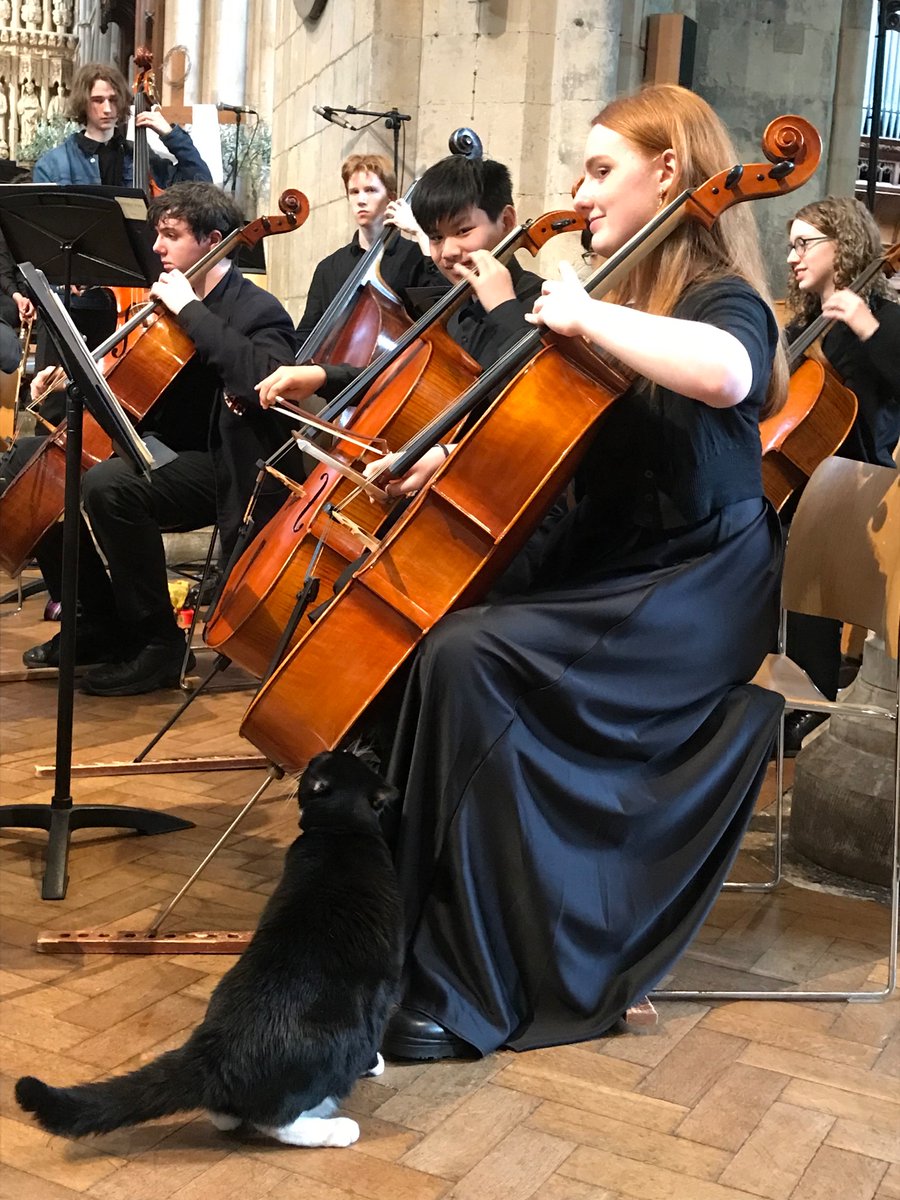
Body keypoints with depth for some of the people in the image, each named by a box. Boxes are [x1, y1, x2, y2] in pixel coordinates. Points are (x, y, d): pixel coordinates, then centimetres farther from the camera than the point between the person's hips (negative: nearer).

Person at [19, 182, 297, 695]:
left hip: (221, 466, -9)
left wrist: (191, 310, -27)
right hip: (167, 453, 9)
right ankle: (101, 624, 14)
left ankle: (158, 644, -21)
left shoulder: (258, 311, -12)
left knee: (109, 484, -33)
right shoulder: (167, 303, 12)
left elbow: (261, 379, -34)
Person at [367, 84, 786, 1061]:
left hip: (693, 594, -8)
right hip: (604, 564, 8)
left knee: (469, 656, -28)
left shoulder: (722, 296, -10)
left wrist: (584, 315, -26)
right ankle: (398, 925, -5)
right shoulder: (628, 291, 15)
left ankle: (467, 992, -21)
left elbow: (725, 372, -37)